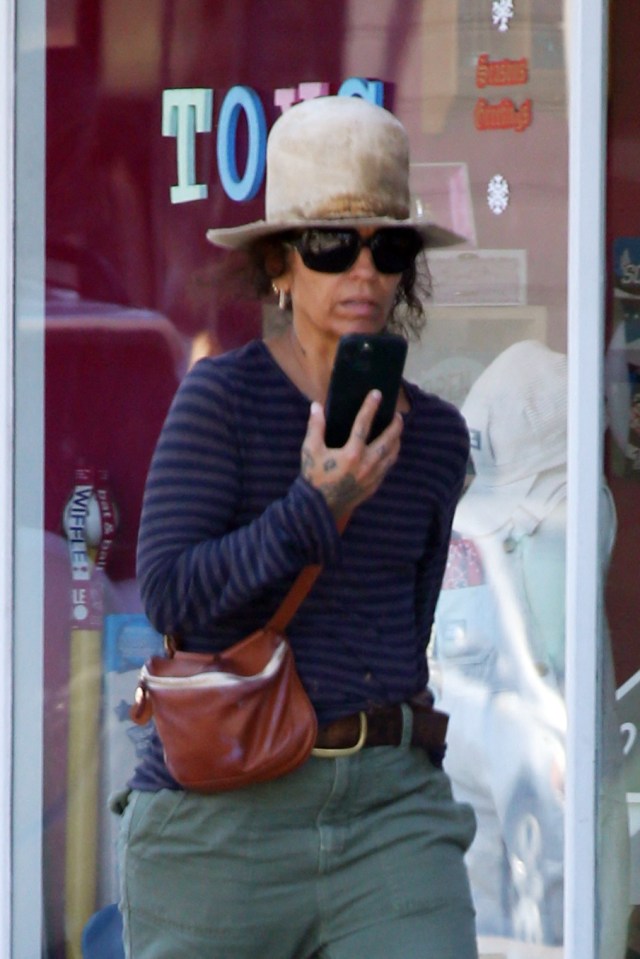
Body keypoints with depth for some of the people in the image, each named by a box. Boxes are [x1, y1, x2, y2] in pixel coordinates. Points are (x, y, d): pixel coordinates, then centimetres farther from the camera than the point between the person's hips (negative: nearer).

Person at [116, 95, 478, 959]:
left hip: (391, 807, 3)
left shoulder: (435, 434, 10)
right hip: (222, 813, -3)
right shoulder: (224, 396, -5)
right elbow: (170, 592, -14)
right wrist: (316, 510, -21)